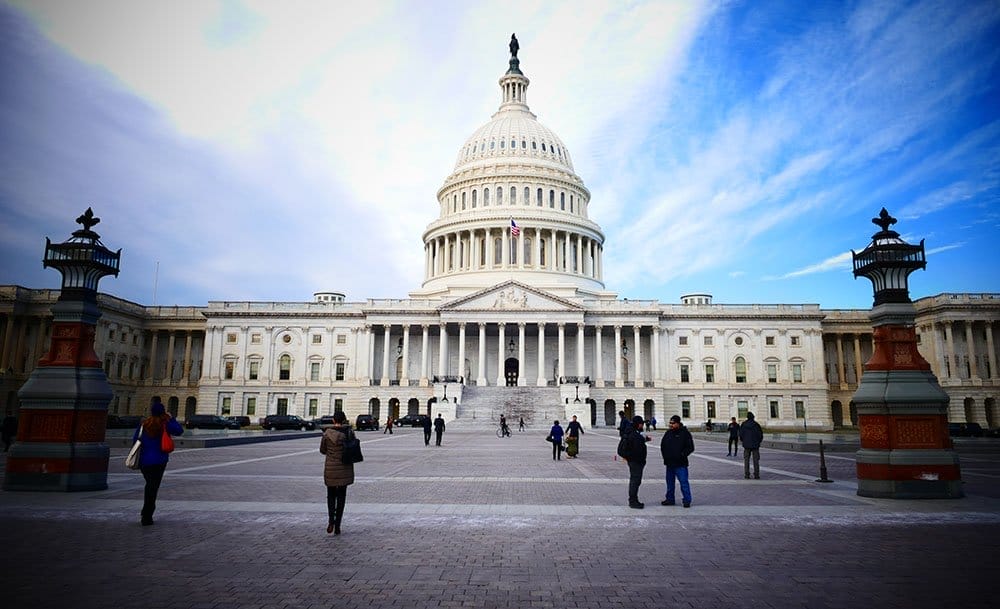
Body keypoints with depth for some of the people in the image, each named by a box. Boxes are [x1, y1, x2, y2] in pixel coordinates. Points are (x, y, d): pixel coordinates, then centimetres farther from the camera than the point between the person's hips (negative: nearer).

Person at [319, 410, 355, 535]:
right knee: (341, 496, 11)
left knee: (331, 495, 16)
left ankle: (331, 520, -4)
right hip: (345, 468, 1)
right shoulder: (349, 432, -7)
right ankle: (337, 526, 9)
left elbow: (322, 450, 2)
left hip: (331, 468, -1)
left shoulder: (327, 433, -9)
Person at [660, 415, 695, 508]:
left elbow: (690, 447, -6)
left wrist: (682, 455, -13)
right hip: (669, 462, 6)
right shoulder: (668, 433, 10)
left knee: (684, 482, -7)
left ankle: (687, 500, 2)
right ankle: (670, 499, 24)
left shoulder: (685, 433, -6)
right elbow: (662, 445, 19)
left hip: (680, 464, -6)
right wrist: (665, 455, 8)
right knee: (670, 482, 13)